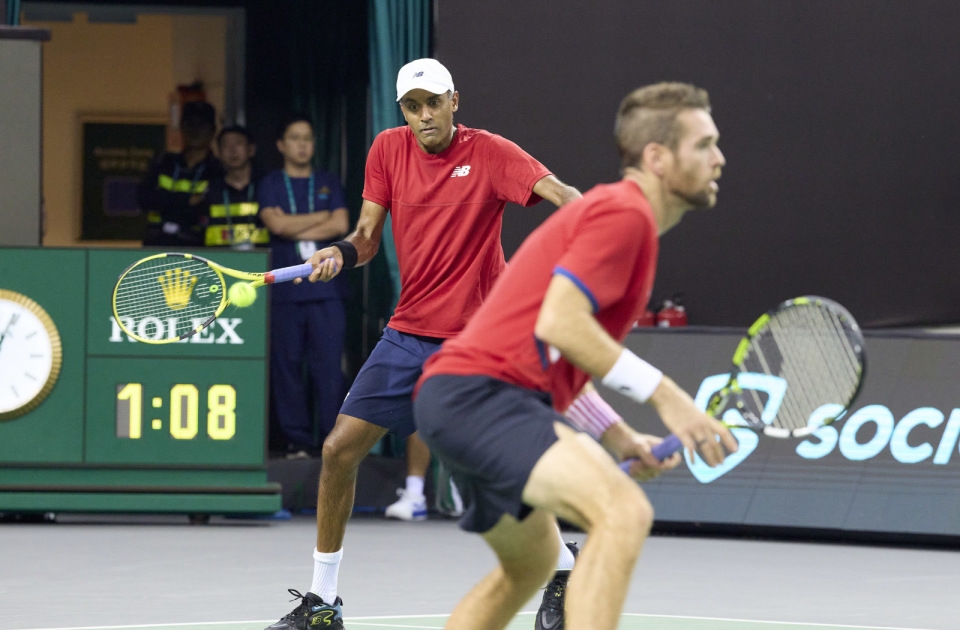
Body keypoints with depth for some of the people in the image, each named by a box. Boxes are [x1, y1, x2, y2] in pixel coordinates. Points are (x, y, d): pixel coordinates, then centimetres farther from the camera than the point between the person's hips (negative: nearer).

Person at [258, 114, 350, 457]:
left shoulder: (328, 184, 15)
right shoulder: (270, 185, 11)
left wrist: (295, 230, -4)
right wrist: (321, 217, 0)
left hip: (326, 288, 0)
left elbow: (341, 225, 0)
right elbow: (276, 223, -6)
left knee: (329, 362, -7)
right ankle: (296, 439, 3)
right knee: (287, 363, -2)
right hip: (285, 287, 0)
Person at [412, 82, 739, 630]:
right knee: (624, 512, -28)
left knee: (532, 558, 31)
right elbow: (558, 322, -21)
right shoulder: (626, 213, -9)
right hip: (479, 394, -11)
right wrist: (664, 395, -18)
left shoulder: (618, 213, 23)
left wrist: (620, 438, 16)